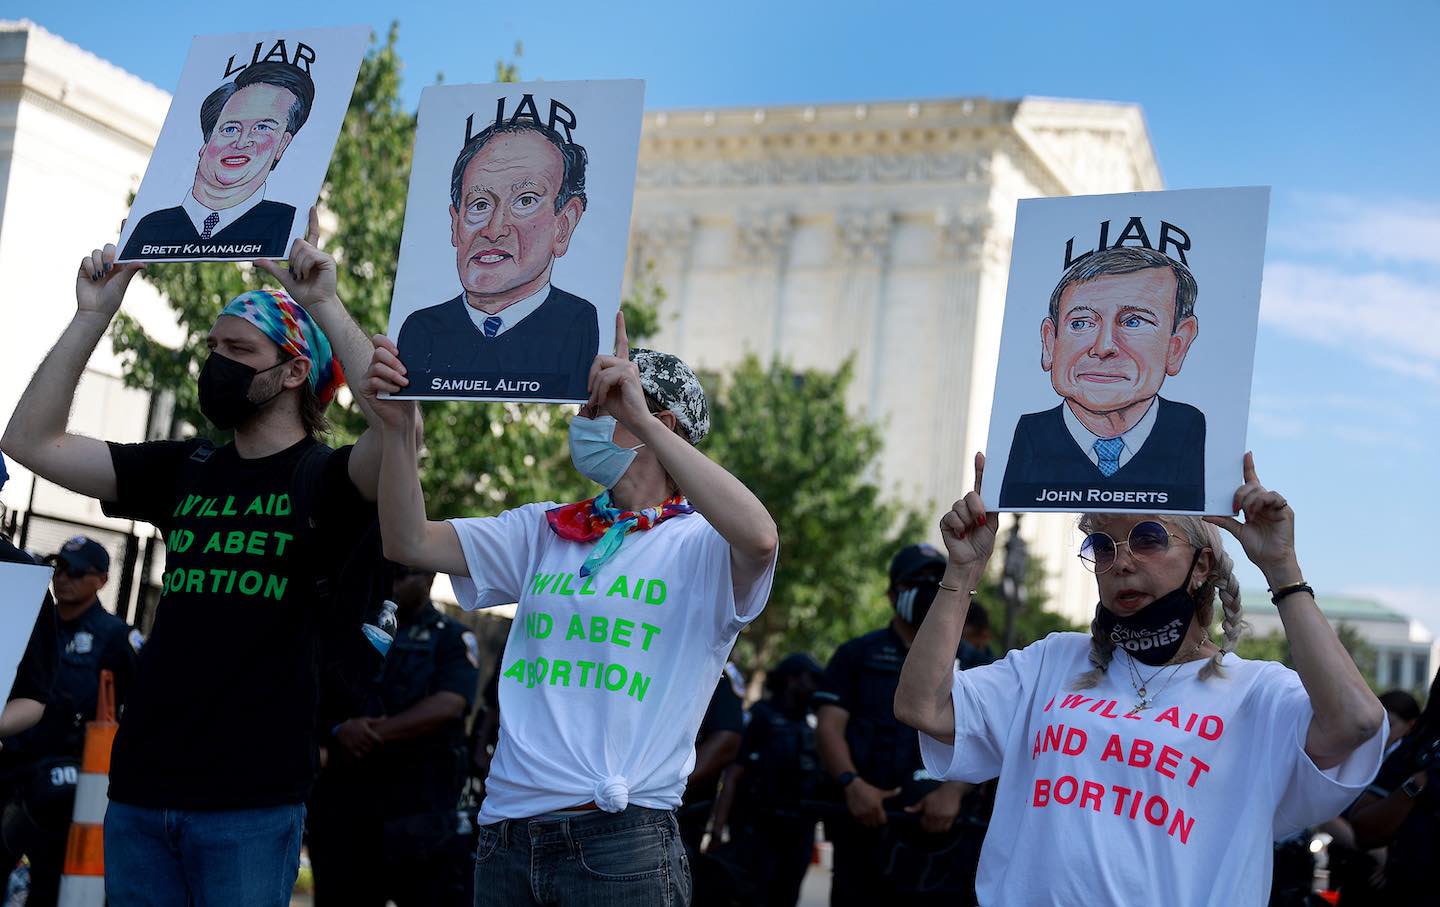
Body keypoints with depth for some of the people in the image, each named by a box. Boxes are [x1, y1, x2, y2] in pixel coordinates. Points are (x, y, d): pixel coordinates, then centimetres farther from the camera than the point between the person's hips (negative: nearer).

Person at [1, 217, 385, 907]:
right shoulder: (183, 471, 11)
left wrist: (324, 304, -22)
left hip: (251, 799, -5)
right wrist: (93, 315, 3)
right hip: (139, 788, 5)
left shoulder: (325, 479, -2)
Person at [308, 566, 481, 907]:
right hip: (343, 802, 4)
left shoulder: (452, 638, 6)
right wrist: (339, 731, -15)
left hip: (419, 804, -4)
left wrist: (376, 733, -19)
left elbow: (447, 706, -10)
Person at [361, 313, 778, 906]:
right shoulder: (543, 533, 14)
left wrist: (640, 421, -25)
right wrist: (399, 427, -8)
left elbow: (759, 539, -27)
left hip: (621, 841, -5)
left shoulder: (699, 544, -3)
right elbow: (410, 542, 7)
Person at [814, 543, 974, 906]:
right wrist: (852, 783, -16)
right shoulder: (857, 655, 13)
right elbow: (829, 726, 3)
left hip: (938, 826, 0)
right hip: (863, 822, 0)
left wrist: (954, 791, -15)